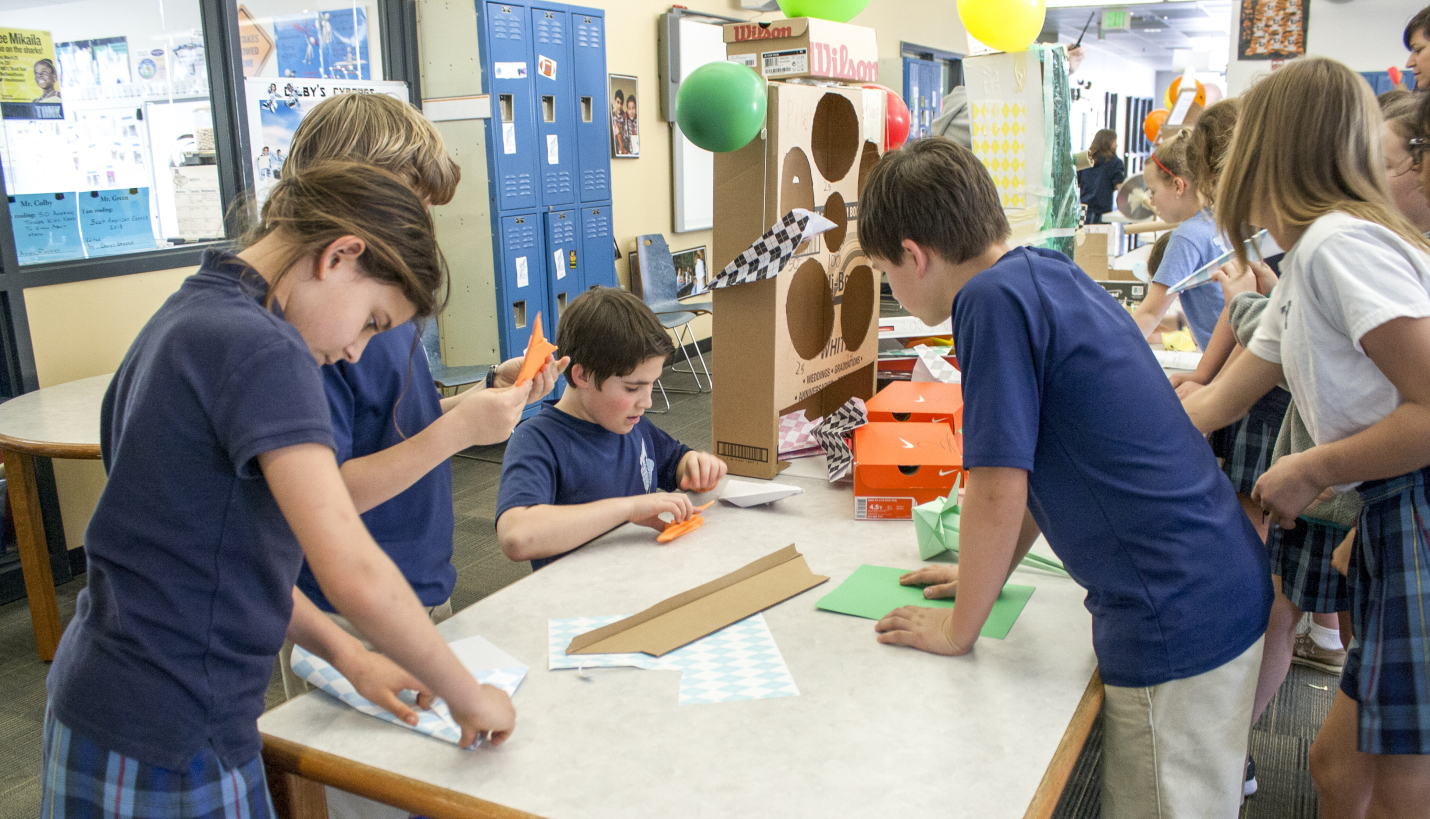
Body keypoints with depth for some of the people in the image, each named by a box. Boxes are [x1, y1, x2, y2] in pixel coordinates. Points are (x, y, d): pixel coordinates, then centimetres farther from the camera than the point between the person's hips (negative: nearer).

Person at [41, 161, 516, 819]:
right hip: (169, 744, -9)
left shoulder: (184, 319, 9)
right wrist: (468, 697, -16)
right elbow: (352, 573, -30)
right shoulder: (261, 349, -22)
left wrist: (350, 658, 11)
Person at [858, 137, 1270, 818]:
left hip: (1175, 621, -9)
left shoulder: (994, 298, -19)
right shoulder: (1052, 273, 10)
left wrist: (958, 627, -5)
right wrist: (991, 572, 23)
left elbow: (997, 491, -20)